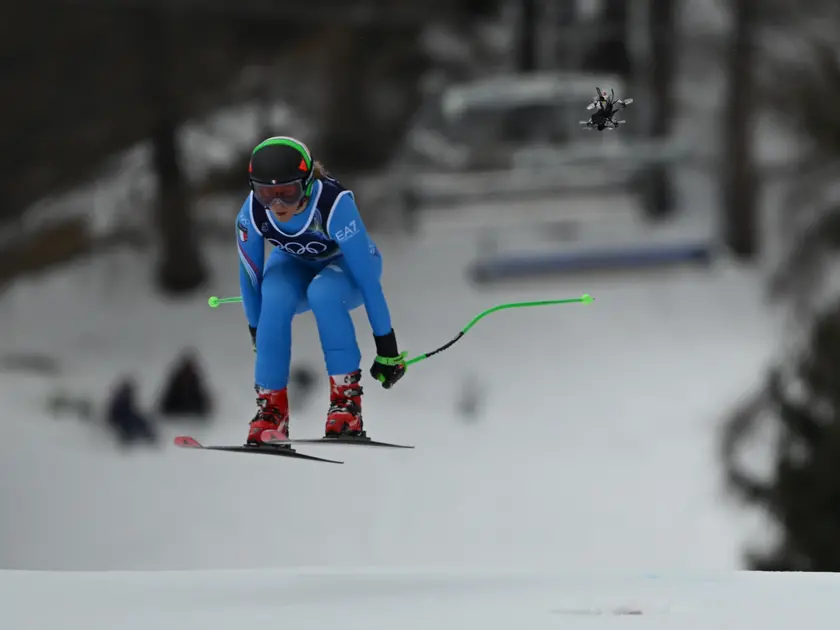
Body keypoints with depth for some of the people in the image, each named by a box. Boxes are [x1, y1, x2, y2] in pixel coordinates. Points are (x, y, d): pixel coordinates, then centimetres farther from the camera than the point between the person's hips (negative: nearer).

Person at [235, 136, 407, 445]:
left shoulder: (334, 204, -39)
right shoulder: (252, 213, -29)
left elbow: (367, 277, -34)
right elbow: (250, 277, -13)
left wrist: (387, 348, -30)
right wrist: (257, 334, -2)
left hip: (347, 263, -3)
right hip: (294, 264, 3)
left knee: (322, 293, -36)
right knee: (275, 300, -31)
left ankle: (346, 396, -24)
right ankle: (271, 405, -19)